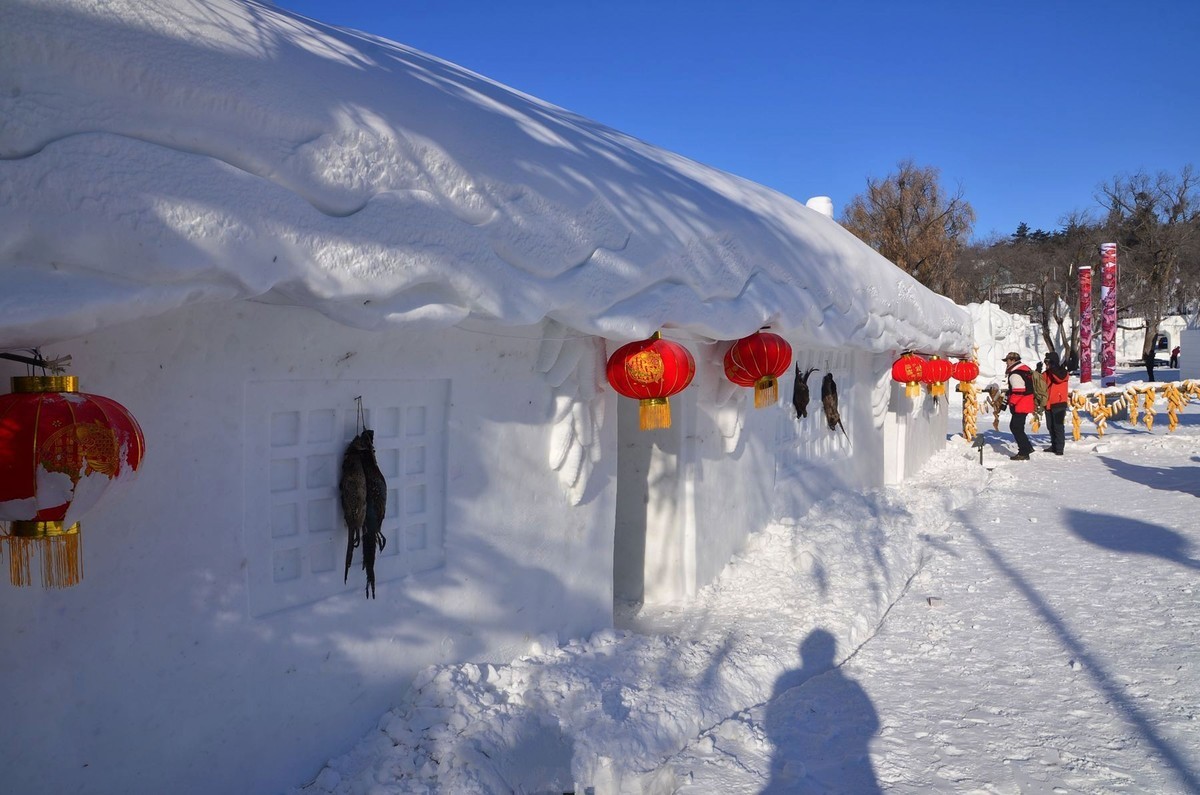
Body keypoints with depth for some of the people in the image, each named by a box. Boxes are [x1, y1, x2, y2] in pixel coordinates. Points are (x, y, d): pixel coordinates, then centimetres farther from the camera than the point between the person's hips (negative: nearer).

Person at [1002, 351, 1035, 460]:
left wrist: (1010, 403, -17)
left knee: (1017, 428, -4)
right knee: (1014, 426, 18)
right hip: (1027, 404, 10)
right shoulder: (1025, 369, 13)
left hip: (1020, 406, -10)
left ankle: (1024, 453, -2)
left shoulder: (1015, 374, -19)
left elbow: (1018, 392, -24)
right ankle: (1027, 447, 24)